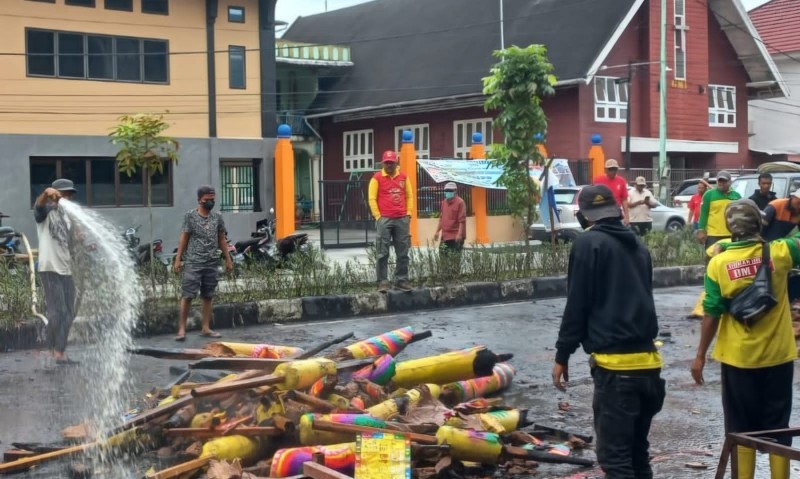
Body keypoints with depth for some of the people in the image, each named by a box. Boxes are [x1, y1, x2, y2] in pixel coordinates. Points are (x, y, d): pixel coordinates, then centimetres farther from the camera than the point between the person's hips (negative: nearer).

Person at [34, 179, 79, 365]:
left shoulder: (66, 217, 16)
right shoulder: (46, 211, -4)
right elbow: (38, 205, -29)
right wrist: (47, 193, -51)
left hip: (66, 270, 7)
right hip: (50, 269, -7)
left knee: (68, 314, 8)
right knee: (57, 312, -10)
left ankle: (60, 352, 16)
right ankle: (55, 352, 0)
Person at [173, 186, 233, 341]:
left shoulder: (217, 217, 7)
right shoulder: (190, 216, -2)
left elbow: (222, 240, 14)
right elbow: (183, 239, -1)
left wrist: (228, 259, 12)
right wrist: (178, 259, -6)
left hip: (211, 263, 4)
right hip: (193, 262, -4)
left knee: (208, 296, 7)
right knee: (187, 295, -7)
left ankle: (206, 328, 14)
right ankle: (182, 329, -3)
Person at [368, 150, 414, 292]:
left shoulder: (403, 177, 12)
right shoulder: (377, 178, 0)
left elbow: (409, 196, 17)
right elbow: (372, 199, -1)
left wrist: (408, 213, 7)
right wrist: (378, 217, -7)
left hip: (402, 220, 4)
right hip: (384, 219, -4)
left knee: (403, 253, 5)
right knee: (383, 253, -4)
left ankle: (402, 280, 12)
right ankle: (383, 282, -1)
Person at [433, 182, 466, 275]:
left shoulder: (460, 202, -10)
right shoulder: (444, 202, 13)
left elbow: (462, 220, -14)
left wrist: (459, 234, -20)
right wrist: (437, 231, 16)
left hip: (455, 236, -7)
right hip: (445, 235, 8)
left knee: (455, 258, -4)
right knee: (443, 254, 6)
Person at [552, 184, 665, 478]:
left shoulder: (589, 243, -4)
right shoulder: (638, 245, 18)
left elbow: (577, 305, -8)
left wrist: (562, 356, -1)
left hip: (615, 364, -8)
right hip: (647, 360, 8)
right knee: (637, 450, 17)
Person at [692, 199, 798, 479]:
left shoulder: (719, 263, -10)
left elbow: (712, 314, -8)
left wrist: (700, 355, 0)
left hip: (738, 358, -1)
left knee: (741, 429, 10)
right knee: (778, 428, 11)